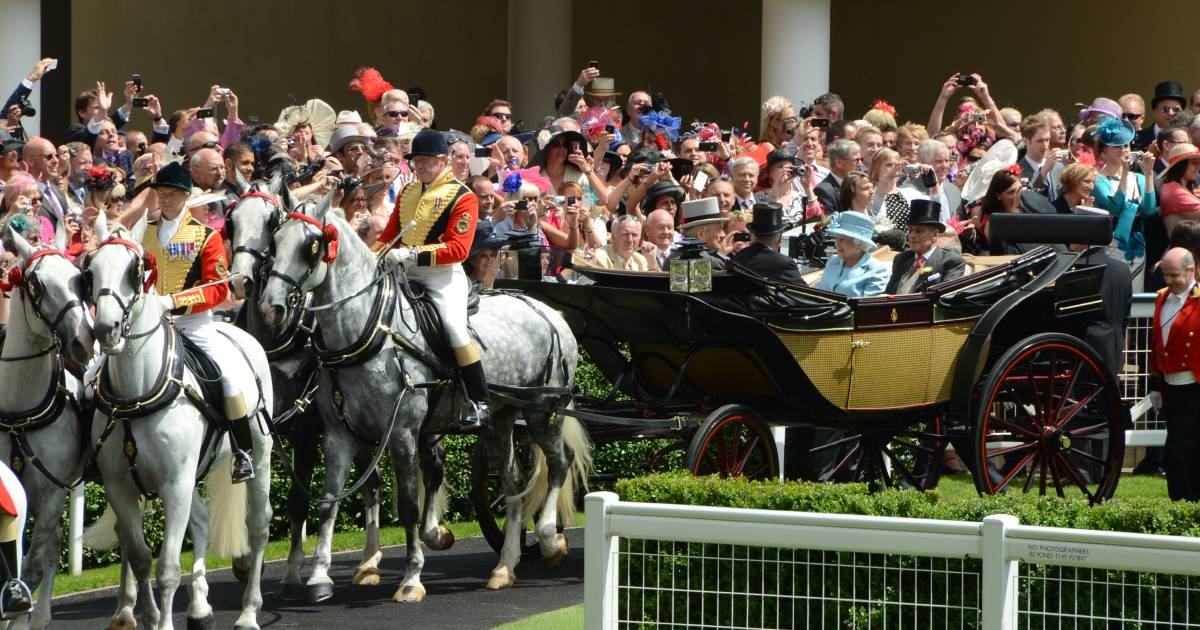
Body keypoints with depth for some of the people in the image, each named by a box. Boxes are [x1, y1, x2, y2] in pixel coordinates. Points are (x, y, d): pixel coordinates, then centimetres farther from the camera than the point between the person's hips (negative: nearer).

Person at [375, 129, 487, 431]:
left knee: (454, 326, -25)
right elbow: (389, 236, 21)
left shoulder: (462, 197, -7)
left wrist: (413, 254, -24)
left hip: (443, 275, -7)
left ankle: (480, 403, -19)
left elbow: (458, 248, -16)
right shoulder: (407, 193, 16)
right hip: (407, 275, 7)